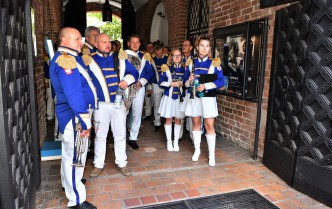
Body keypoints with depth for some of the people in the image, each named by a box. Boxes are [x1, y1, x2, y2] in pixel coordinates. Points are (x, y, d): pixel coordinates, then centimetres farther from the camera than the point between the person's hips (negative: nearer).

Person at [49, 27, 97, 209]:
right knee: (75, 156, 0)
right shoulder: (65, 59, -19)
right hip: (74, 116, -10)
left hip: (74, 115, 11)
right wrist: (84, 121, -24)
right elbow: (73, 94, -26)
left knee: (70, 154, 25)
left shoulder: (71, 58, 13)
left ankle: (68, 183, 45)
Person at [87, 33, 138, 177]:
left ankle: (121, 163, 26)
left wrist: (127, 80, -13)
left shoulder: (120, 58, 4)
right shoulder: (90, 61, -5)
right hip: (101, 104, -2)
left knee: (120, 135, 11)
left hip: (119, 103, 2)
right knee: (100, 135, 11)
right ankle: (98, 164, 27)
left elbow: (134, 72, 8)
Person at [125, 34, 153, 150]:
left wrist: (141, 82, -10)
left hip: (139, 88, 2)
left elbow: (149, 72, 4)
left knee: (137, 113, 5)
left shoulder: (144, 56, 7)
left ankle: (133, 138, 17)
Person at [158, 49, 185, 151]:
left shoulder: (185, 69, 5)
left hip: (180, 97, 1)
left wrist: (183, 83, -10)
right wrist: (172, 84, -14)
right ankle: (169, 142, 19)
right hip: (169, 96, -1)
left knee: (178, 120, 7)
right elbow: (161, 83, -4)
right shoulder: (167, 68, 0)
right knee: (168, 119, 5)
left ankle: (176, 142, 20)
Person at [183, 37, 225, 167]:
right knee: (196, 123, 11)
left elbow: (221, 81, -7)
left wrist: (206, 86, -19)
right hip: (194, 97, 3)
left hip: (208, 98, -3)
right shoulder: (190, 63, 8)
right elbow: (185, 82, 10)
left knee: (209, 126, -3)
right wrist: (189, 81, -13)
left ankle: (211, 154, 9)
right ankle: (197, 150, 27)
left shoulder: (215, 63, -1)